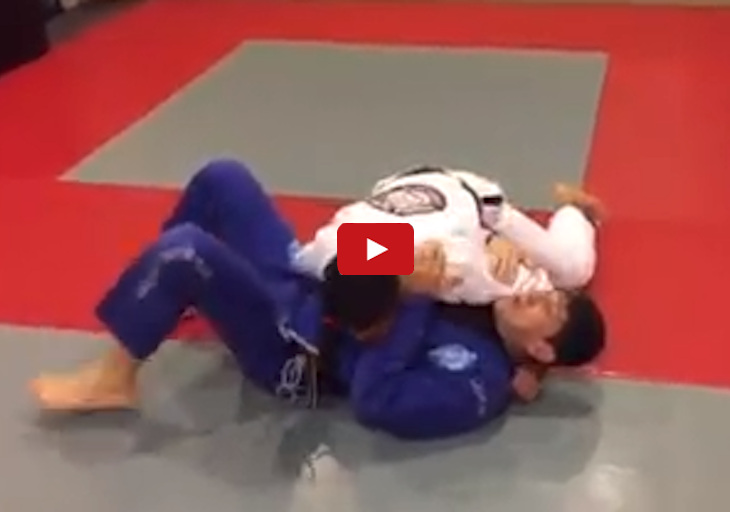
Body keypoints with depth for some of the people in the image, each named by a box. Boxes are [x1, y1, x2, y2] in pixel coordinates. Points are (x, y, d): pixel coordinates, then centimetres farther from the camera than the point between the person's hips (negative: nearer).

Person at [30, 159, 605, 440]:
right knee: (222, 178, 5)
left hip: (291, 349, -8)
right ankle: (161, 291, 32)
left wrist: (412, 301, -32)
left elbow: (374, 401, -31)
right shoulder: (491, 306, 0)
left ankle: (114, 378, -3)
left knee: (184, 249, -30)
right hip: (309, 283, 8)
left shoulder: (478, 386, -24)